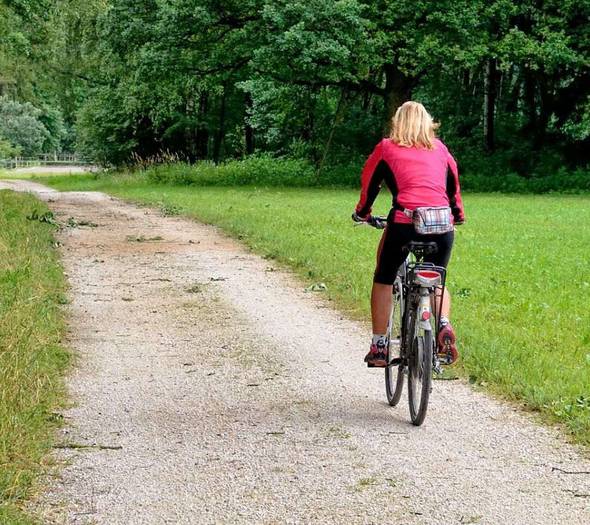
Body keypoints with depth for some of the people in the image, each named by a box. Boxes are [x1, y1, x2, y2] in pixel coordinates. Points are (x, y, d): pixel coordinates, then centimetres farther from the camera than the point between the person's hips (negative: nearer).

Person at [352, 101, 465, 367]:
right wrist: (458, 213, 46)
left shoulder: (387, 148, 13)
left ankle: (379, 346, 11)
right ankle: (444, 325, -2)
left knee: (383, 280, 15)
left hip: (404, 222, -3)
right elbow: (454, 182, 30)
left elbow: (369, 182, 23)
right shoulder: (439, 148, 20)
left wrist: (362, 212, 40)